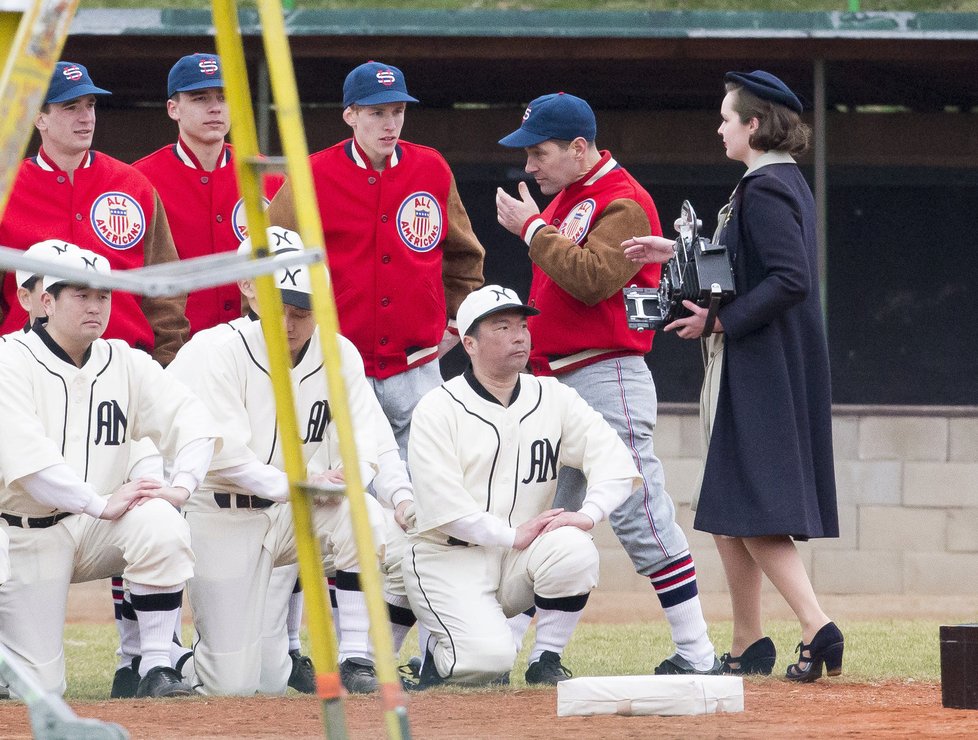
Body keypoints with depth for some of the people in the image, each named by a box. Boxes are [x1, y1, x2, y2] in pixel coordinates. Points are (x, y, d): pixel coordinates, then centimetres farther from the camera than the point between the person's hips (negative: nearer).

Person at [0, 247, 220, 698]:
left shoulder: (125, 363, 3)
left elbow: (191, 420, -2)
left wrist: (181, 485, -21)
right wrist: (100, 503, -28)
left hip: (97, 527, 3)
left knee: (160, 524, -31)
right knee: (40, 686, -9)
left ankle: (157, 668, -22)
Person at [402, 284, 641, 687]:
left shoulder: (553, 398, 5)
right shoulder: (437, 408, -7)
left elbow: (615, 462, -5)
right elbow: (440, 503, -16)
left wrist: (589, 513, -24)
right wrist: (512, 535, -24)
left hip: (519, 561, 4)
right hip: (449, 559, -4)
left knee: (573, 548, -28)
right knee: (488, 656, -27)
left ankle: (546, 661, -9)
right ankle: (441, 654, 9)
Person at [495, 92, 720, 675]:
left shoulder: (624, 202, -10)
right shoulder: (566, 200, 19)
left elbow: (592, 279, -24)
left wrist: (532, 229, -16)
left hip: (607, 378, -10)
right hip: (557, 382, 10)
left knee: (640, 517, -12)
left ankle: (697, 655, -11)